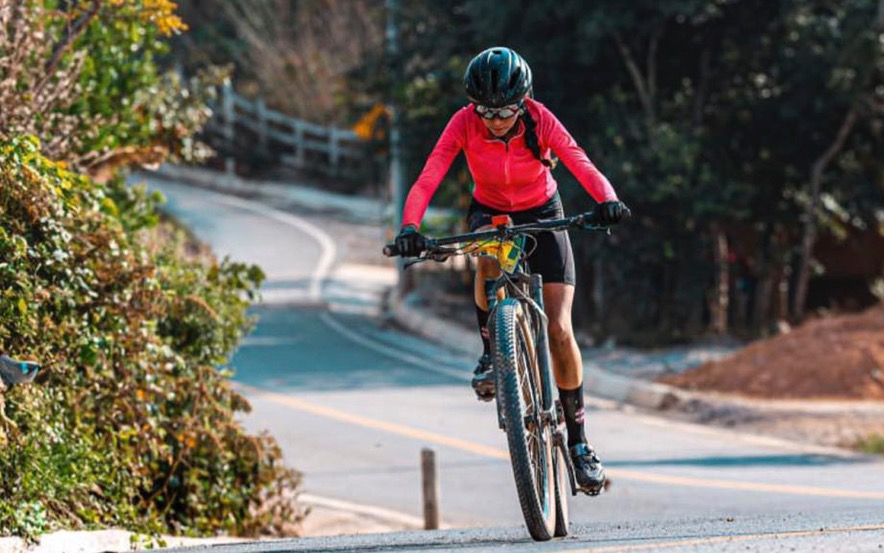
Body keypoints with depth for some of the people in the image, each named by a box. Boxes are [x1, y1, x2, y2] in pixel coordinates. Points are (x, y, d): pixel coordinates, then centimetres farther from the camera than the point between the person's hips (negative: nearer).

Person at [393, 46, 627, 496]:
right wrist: (409, 226, -48)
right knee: (489, 255, -39)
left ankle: (579, 441, -2)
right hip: (490, 213, 0)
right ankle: (491, 351, -15)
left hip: (542, 216, 0)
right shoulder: (464, 124, -23)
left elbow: (581, 165, -35)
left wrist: (608, 200, -55)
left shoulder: (540, 120, -24)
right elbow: (427, 180, -31)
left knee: (559, 328, -13)